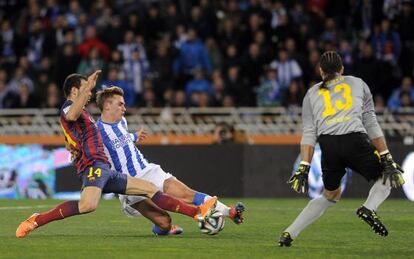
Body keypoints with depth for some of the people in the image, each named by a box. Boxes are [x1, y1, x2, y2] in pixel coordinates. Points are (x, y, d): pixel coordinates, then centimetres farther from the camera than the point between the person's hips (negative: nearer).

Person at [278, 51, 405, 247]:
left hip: (328, 146, 3)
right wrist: (386, 157, 10)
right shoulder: (358, 84, 21)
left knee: (331, 194, 23)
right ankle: (369, 208, -11)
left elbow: (309, 133, 11)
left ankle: (289, 234, 13)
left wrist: (304, 167, 6)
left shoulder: (312, 93, 23)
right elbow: (371, 123, 13)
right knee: (388, 175, 19)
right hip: (355, 141, -3)